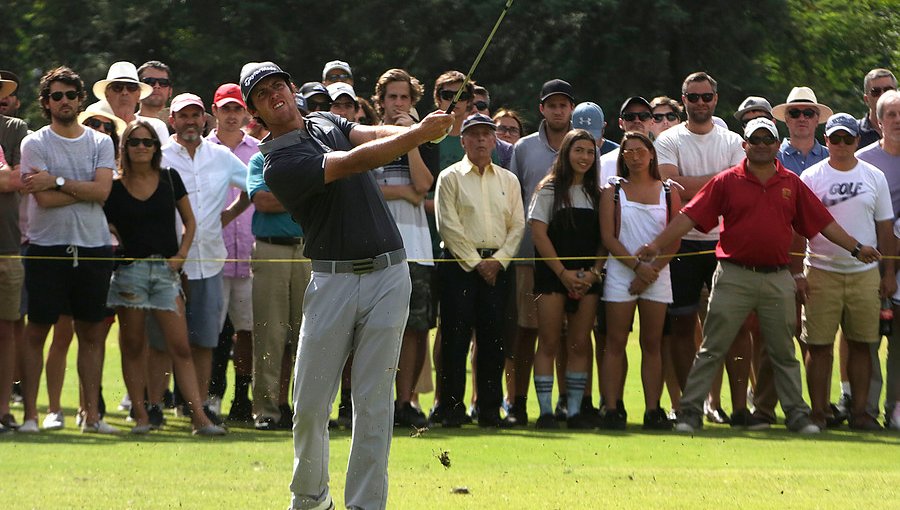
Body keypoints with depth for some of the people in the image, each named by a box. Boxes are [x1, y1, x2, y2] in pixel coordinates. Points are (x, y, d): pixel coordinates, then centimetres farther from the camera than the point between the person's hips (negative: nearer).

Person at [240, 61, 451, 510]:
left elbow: (374, 135, -2)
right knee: (310, 404, -1)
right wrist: (419, 134, -24)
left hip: (387, 274, 3)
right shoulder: (278, 165, -7)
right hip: (332, 282, -3)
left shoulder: (327, 124, 15)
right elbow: (353, 163, -17)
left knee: (373, 403, -2)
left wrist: (420, 130, -25)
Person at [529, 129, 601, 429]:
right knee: (549, 343, -5)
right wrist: (563, 273, -11)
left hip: (587, 278, 3)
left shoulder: (597, 194, 12)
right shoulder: (549, 190, 1)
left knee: (580, 344, 1)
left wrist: (593, 272, -5)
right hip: (552, 275, -3)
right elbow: (538, 233, -6)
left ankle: (575, 410, 5)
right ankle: (545, 411, -4)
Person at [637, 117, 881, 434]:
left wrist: (856, 248, 14)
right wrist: (656, 245, -9)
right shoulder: (726, 182, 2)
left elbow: (823, 222, 16)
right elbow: (689, 217, -2)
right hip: (734, 276, -2)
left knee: (784, 353, 9)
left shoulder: (792, 185, 10)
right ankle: (690, 411, 1)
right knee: (712, 349, -2)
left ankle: (797, 413, 15)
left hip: (778, 279, 2)